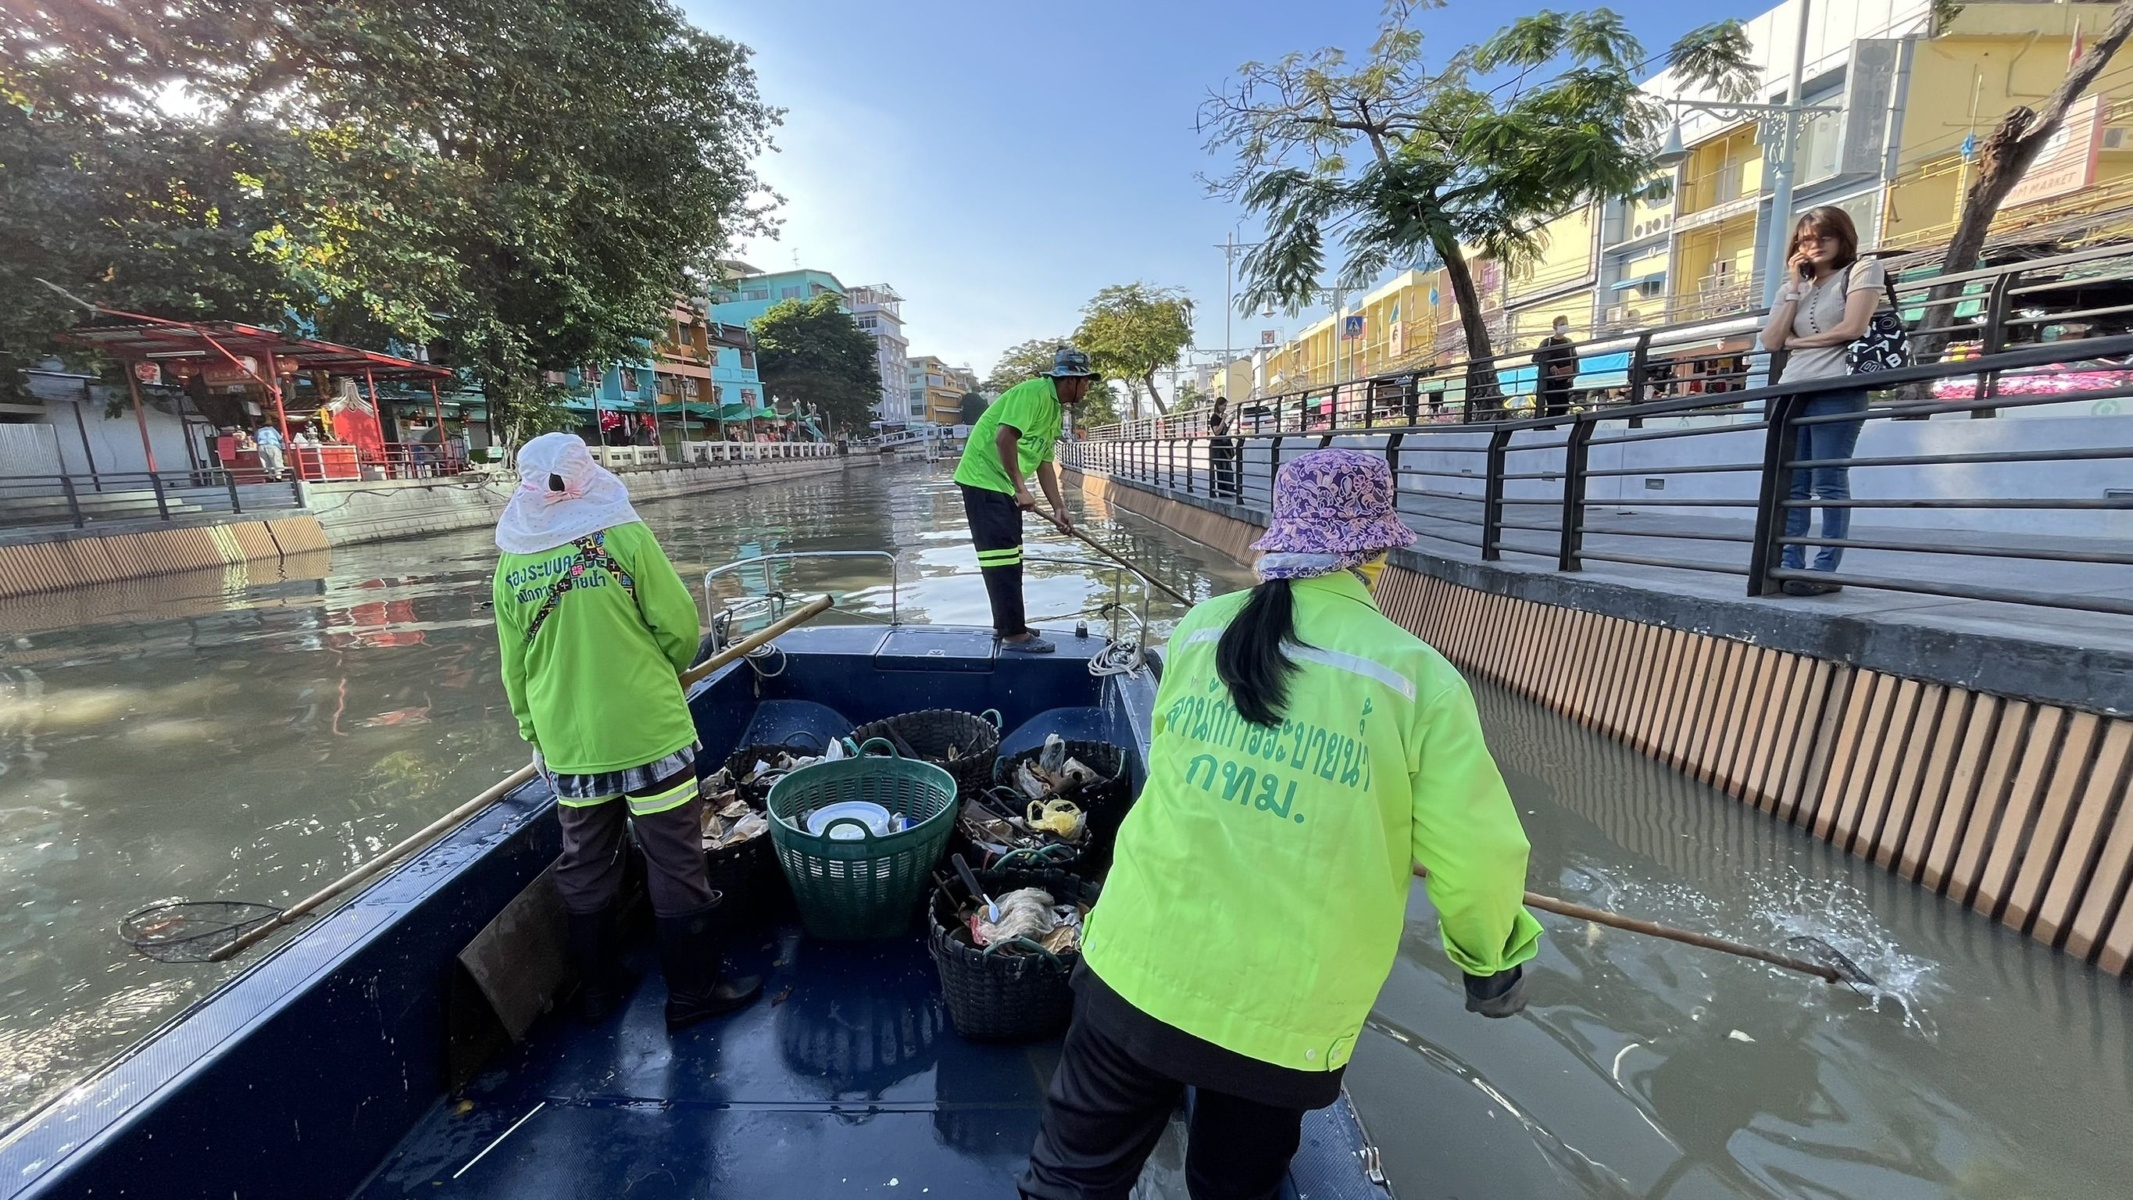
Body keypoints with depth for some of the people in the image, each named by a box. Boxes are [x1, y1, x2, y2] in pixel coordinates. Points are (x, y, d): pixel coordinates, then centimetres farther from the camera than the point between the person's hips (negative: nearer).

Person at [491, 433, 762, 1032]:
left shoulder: (511, 565, 1)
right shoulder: (624, 535, -11)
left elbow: (515, 669, 8)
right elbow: (680, 626, -9)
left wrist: (534, 733, 22)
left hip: (567, 744, 4)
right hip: (647, 731, -4)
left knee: (585, 867, 19)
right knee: (675, 863, 7)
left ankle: (596, 989, 34)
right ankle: (692, 990, 18)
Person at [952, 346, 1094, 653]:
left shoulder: (1054, 410, 15)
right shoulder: (1034, 392, -16)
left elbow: (1044, 462, 15)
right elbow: (1004, 437, -28)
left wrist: (1059, 508, 9)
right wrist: (1021, 488, -23)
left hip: (1006, 486, 11)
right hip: (984, 479, -11)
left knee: (1010, 557, 15)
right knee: (1002, 558, -10)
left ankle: (1005, 624, 26)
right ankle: (1015, 635, -7)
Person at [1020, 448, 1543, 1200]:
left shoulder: (1199, 629, -4)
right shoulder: (1419, 676, -12)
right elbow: (1474, 858, -7)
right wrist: (1491, 960, 15)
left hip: (1139, 971, 2)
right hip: (1283, 1012, -1)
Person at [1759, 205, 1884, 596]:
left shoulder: (1862, 270, 8)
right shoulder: (1794, 286, 22)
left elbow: (1852, 327, -7)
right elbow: (1771, 342, 7)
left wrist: (1797, 341, 3)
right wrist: (1794, 288, 6)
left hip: (1836, 390, -5)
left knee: (1829, 484, -8)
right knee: (1791, 486, 0)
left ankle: (1824, 571, -7)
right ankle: (1789, 566, 1)